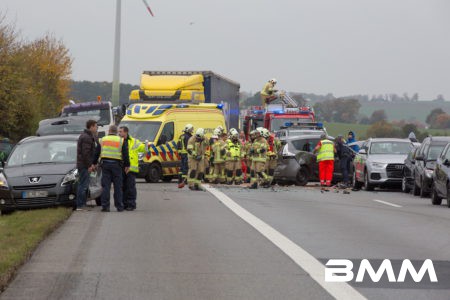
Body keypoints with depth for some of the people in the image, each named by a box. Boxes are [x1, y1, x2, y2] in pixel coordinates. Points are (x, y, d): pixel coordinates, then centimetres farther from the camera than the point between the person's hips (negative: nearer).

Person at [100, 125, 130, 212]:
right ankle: (119, 206, 6)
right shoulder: (121, 141, 3)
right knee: (118, 186, 5)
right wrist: (127, 165, 6)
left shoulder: (103, 140, 8)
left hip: (105, 164, 1)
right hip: (116, 165, -1)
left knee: (106, 186, 2)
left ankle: (105, 206, -2)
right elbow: (125, 155, 0)